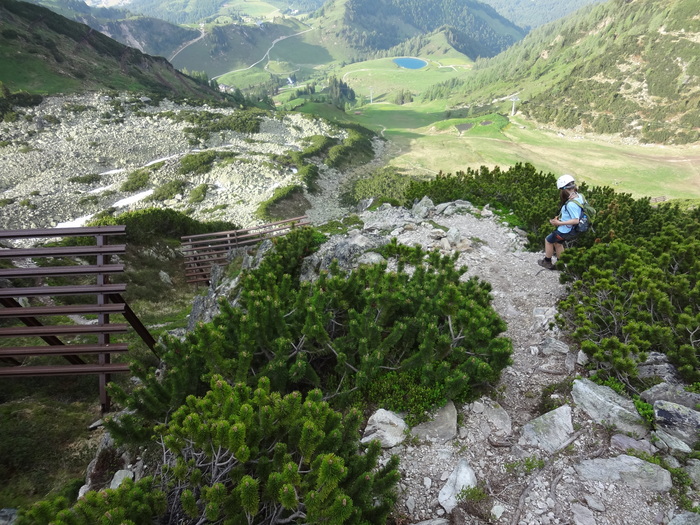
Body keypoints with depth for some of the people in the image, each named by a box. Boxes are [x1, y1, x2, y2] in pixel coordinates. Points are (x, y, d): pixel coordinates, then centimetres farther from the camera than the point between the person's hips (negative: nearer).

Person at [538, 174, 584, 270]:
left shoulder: (571, 204, -33)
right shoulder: (579, 196, -4)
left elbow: (576, 220, -33)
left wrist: (559, 223, -29)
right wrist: (560, 216, 7)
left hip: (565, 231, -8)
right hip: (570, 230, 8)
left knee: (548, 240, 14)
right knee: (557, 243, 27)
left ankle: (547, 262, 30)